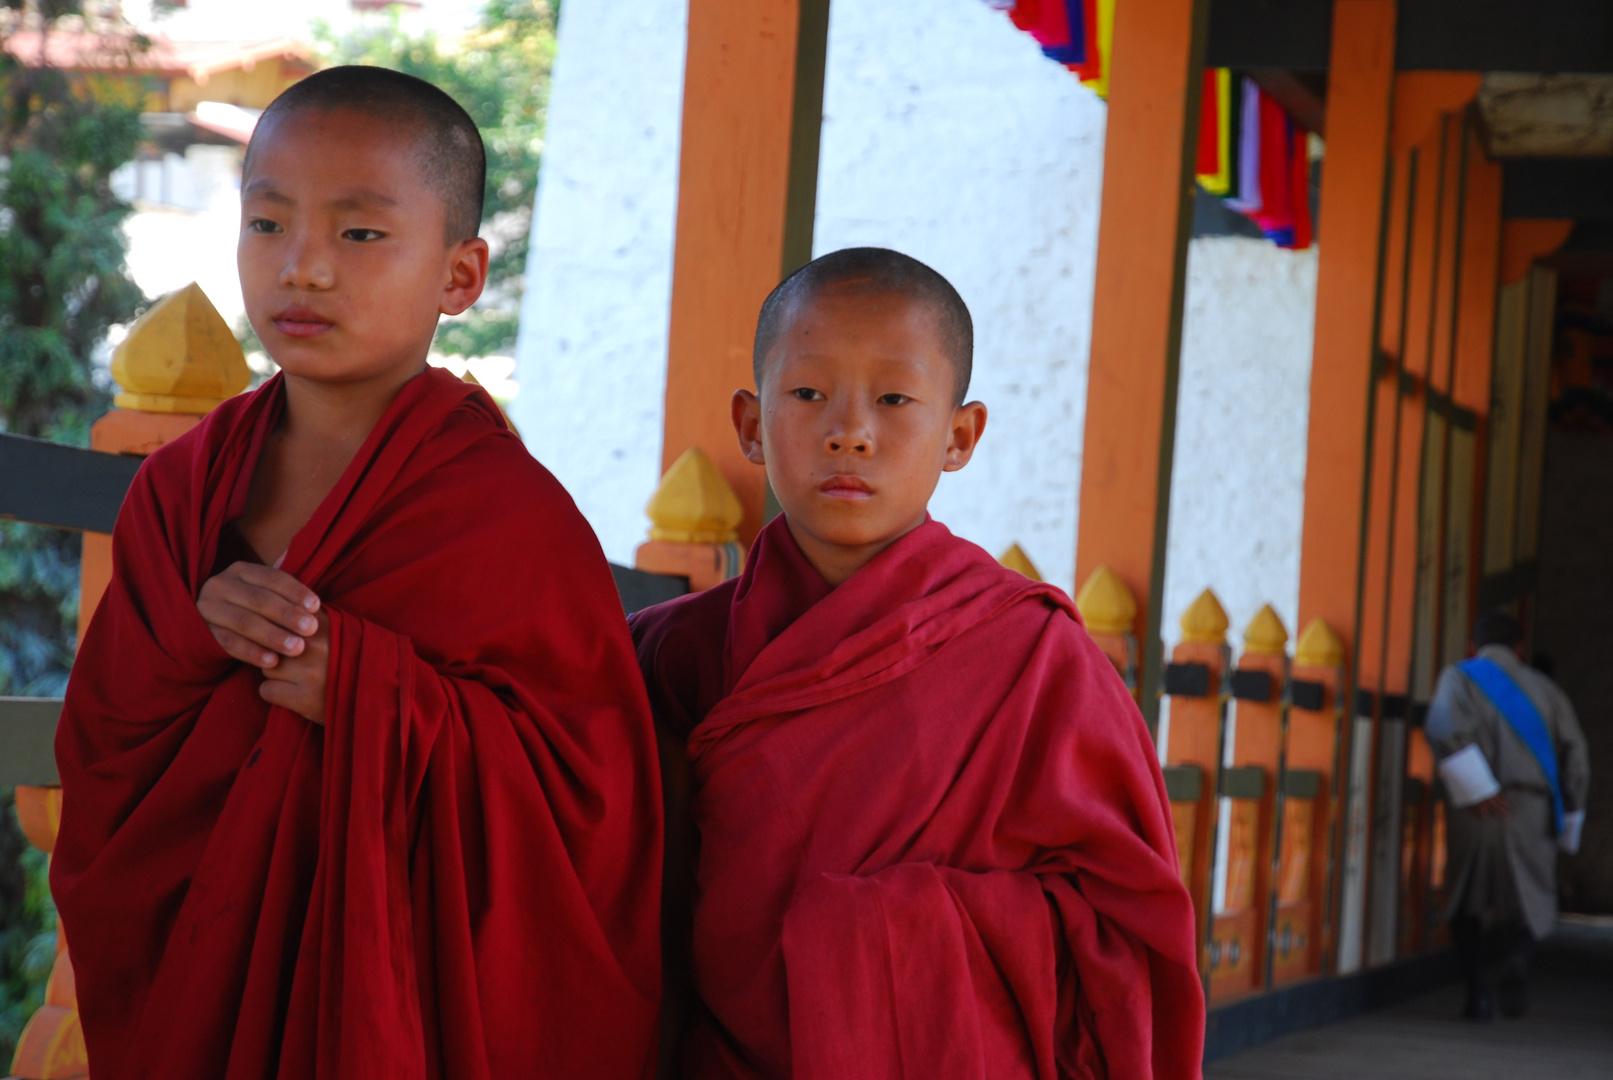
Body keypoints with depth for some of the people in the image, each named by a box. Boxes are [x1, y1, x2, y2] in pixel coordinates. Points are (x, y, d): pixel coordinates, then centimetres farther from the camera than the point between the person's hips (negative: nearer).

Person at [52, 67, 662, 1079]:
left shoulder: (511, 512, -13)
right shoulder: (182, 485, 3)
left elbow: (593, 793, -15)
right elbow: (100, 758, 4)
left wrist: (373, 695, -22)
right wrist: (196, 638, -15)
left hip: (406, 985, -4)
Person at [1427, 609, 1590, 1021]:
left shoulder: (1459, 678, 6)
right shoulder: (1544, 688, 14)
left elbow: (1446, 729, -16)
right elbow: (1575, 758, 9)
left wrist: (1477, 791, -17)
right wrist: (1568, 824, 16)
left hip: (1475, 816, -1)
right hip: (1532, 814, 1)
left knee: (1470, 900, 13)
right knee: (1528, 899, 10)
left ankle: (1477, 992, 4)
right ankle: (1517, 956, -21)